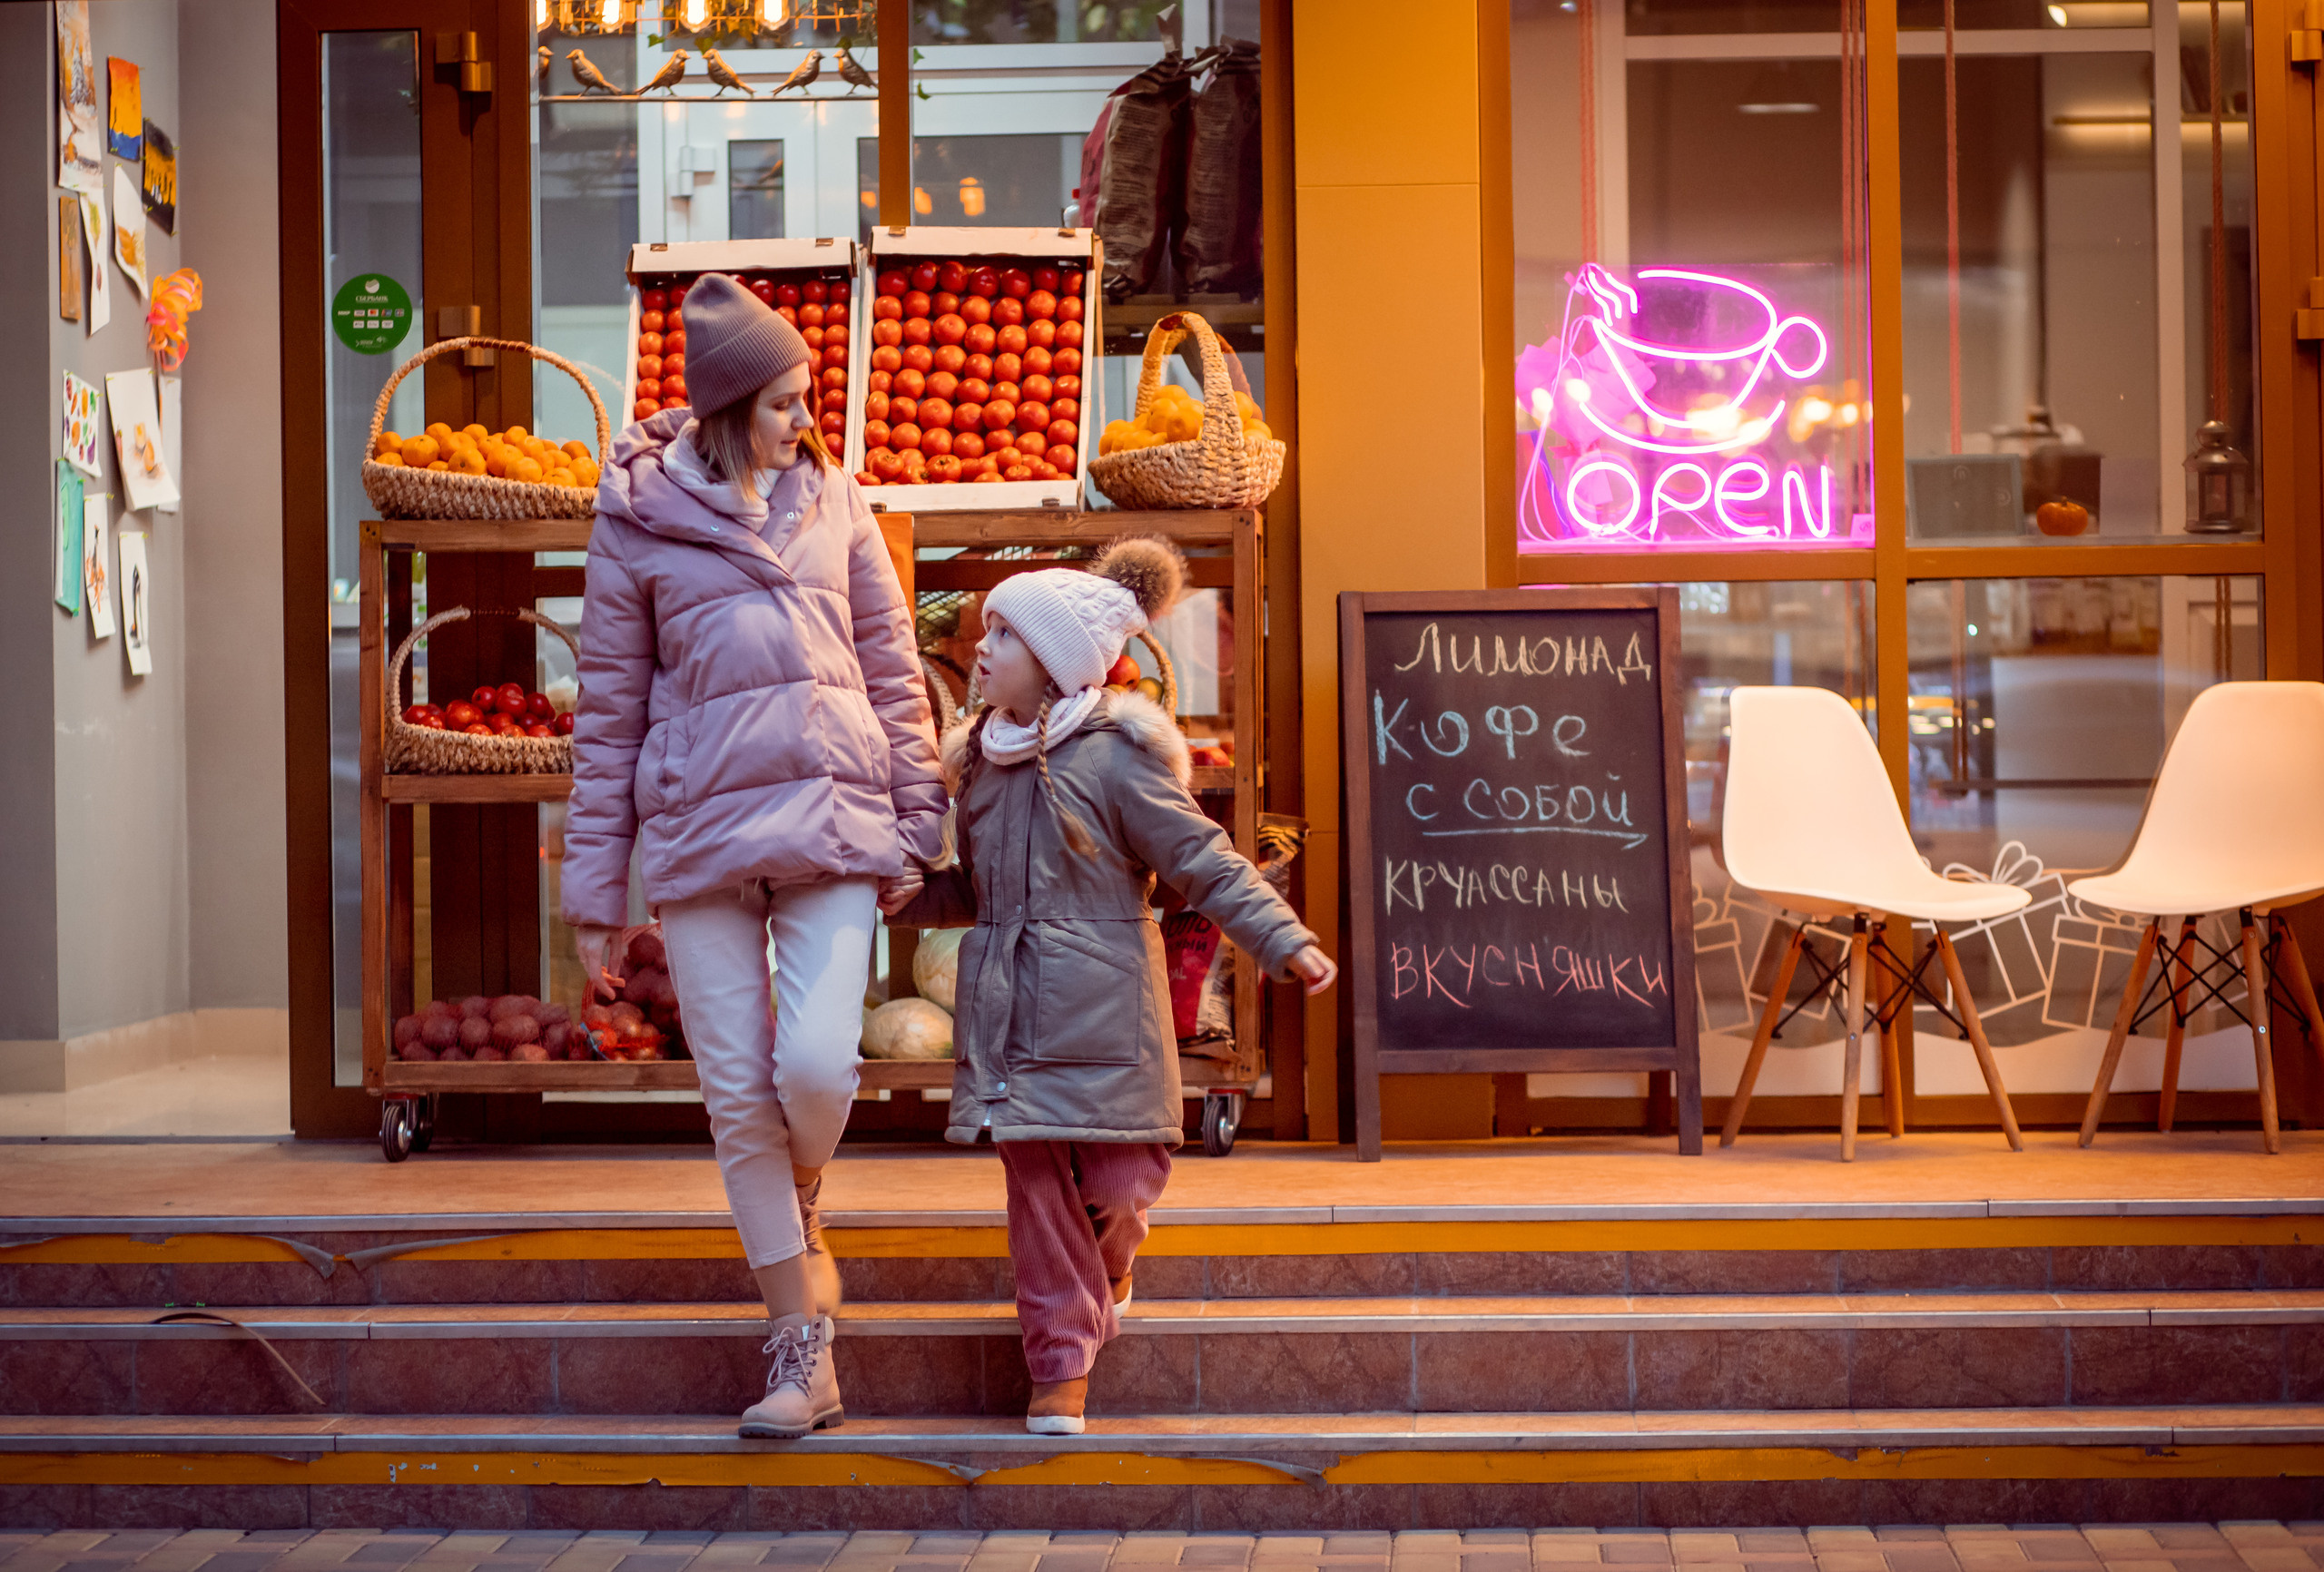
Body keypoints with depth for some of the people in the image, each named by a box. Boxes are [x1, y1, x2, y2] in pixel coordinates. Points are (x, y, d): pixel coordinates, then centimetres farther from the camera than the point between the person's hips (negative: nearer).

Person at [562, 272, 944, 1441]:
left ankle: (803, 1207, 21)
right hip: (698, 829, -1)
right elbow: (608, 710, 5)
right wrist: (594, 890, 4)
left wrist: (921, 821, 7)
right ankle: (805, 1355, 10)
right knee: (739, 1093, 1)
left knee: (817, 1063, -15)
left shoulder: (834, 501, 9)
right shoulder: (638, 520, 2)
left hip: (828, 816, 1)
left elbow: (893, 670, 13)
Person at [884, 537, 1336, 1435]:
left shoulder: (1117, 756, -9)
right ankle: (1062, 1365, 10)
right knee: (1036, 1183, 2)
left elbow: (1202, 864, -8)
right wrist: (914, 896, 6)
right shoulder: (979, 763, 10)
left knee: (1117, 1181, -2)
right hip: (1006, 1009, 4)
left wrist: (1286, 942, -15)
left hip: (1101, 1006, -4)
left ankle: (1111, 1259, 34)